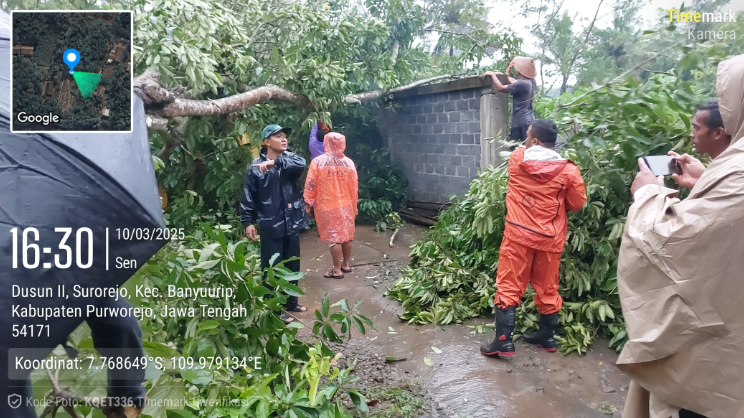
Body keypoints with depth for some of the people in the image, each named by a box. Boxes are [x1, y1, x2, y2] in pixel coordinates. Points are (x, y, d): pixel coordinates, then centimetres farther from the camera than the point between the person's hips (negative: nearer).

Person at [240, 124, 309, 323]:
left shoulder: (289, 158, 5)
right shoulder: (256, 166, -6)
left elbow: (301, 164, -19)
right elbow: (248, 196, -5)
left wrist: (275, 162, -30)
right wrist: (248, 221, -9)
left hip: (292, 223, 5)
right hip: (271, 226, -5)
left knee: (293, 266, 17)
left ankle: (291, 301, 34)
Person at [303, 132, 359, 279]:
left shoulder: (318, 162, -12)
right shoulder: (348, 162, -2)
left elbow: (311, 184, -8)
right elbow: (354, 186, 3)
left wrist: (308, 202, 4)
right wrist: (354, 205, 15)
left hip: (327, 206, -4)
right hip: (346, 205, 4)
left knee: (333, 237, 1)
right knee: (346, 234, 15)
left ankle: (337, 270, 7)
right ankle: (346, 264, 27)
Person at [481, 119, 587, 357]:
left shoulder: (516, 159, -4)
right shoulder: (568, 170, -6)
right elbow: (578, 204, 4)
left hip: (518, 234, -1)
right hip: (549, 238, 2)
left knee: (509, 287, 3)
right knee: (547, 289, 14)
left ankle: (503, 341, 1)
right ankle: (547, 337, 29)